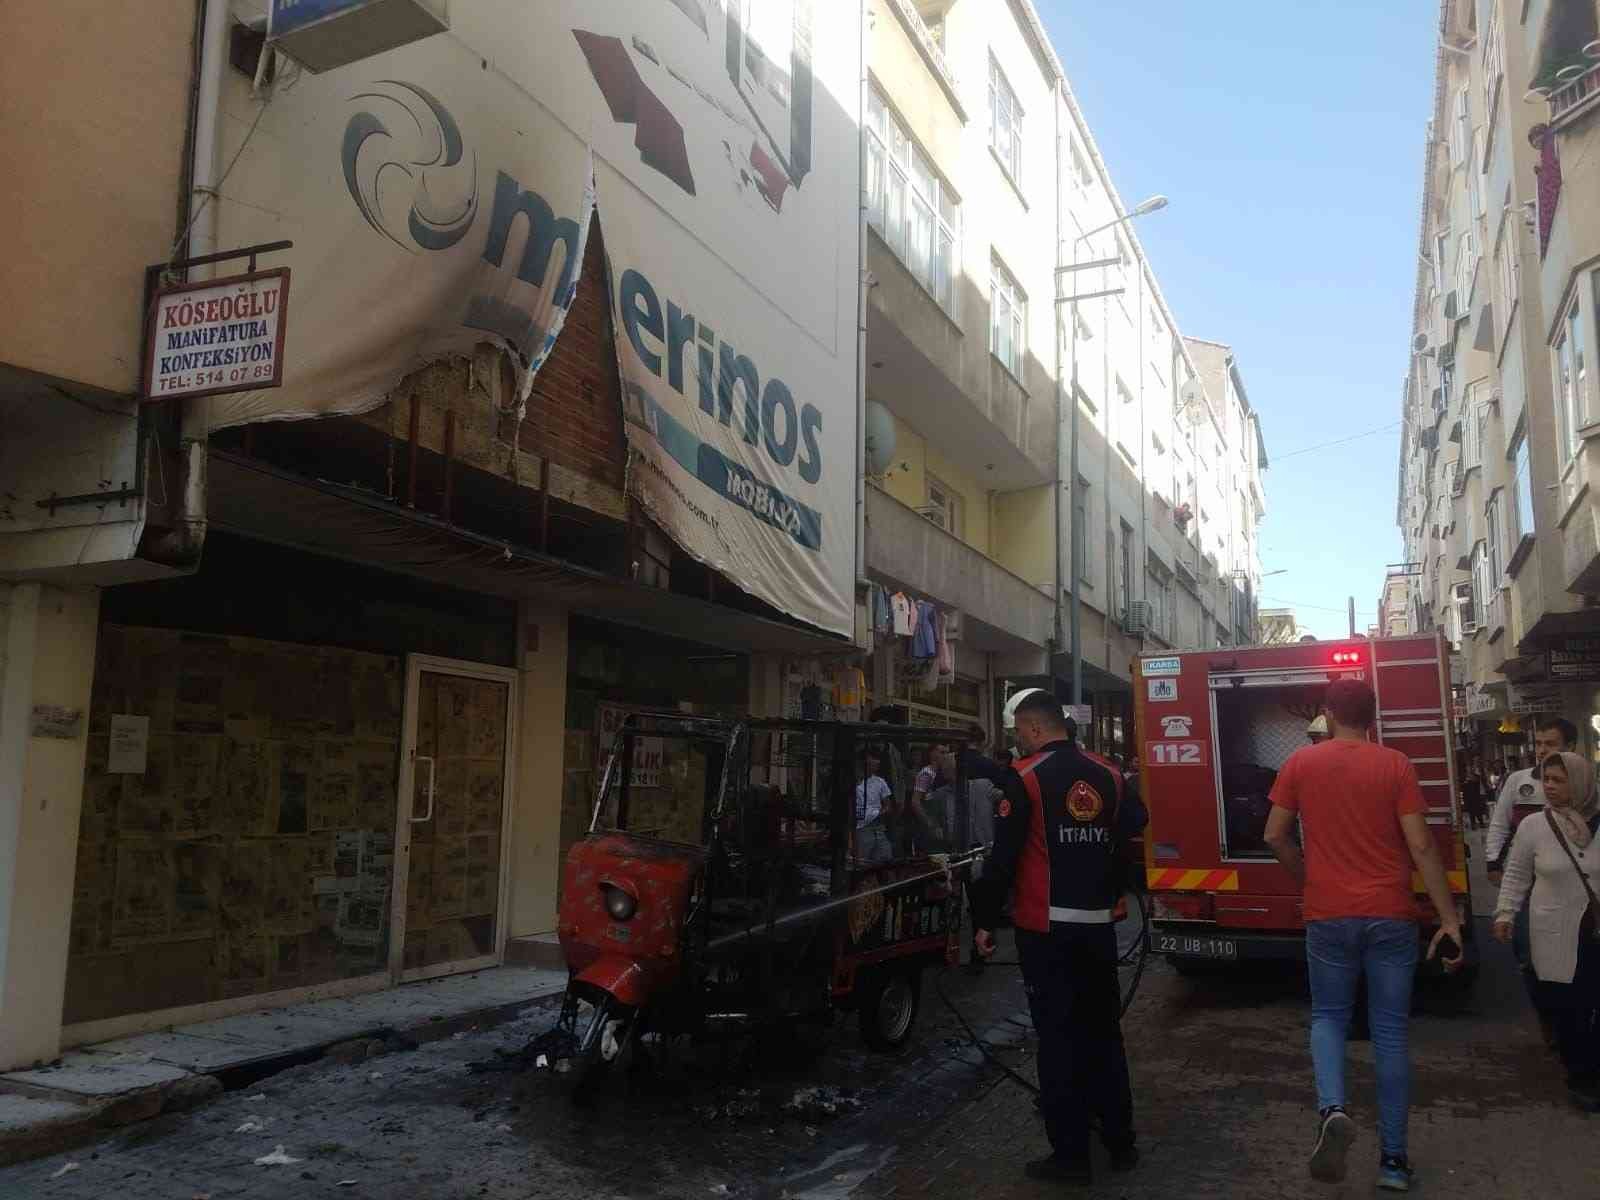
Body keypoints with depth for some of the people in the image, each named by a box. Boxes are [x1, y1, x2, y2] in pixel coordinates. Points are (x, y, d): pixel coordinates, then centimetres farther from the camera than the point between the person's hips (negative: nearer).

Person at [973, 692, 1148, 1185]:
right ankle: (1120, 1142, 26)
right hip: (1097, 925, 6)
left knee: (1059, 1038, 1)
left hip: (1047, 928, -5)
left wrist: (986, 922, -6)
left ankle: (1070, 1155, 6)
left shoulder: (1026, 778, -12)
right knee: (1104, 1031, 17)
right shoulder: (1106, 776, 4)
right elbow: (1133, 826, 12)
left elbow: (1004, 856, -13)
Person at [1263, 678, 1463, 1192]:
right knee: (1389, 1033, 10)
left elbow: (1275, 835, 3)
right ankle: (1393, 1158, 15)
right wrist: (1450, 918, -3)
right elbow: (1421, 846, -8)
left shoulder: (1301, 763, 0)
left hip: (1329, 917, 0)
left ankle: (1331, 1109, -9)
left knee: (1329, 1017, 17)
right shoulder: (1395, 765, -4)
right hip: (1390, 917, 0)